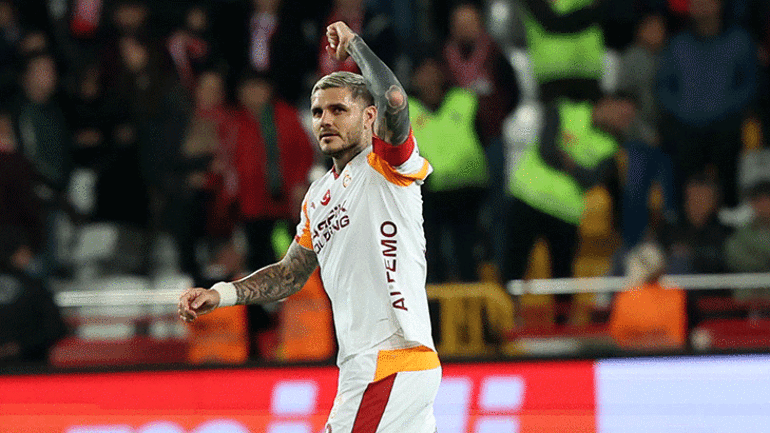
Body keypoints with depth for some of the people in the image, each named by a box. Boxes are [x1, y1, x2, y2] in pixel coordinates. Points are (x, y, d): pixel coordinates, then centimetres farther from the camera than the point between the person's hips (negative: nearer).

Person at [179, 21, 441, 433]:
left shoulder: (383, 166, -6)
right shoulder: (317, 196, 20)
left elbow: (393, 99, -27)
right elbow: (290, 274, 30)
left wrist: (355, 44, -11)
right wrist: (221, 294, 18)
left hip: (390, 363, -9)